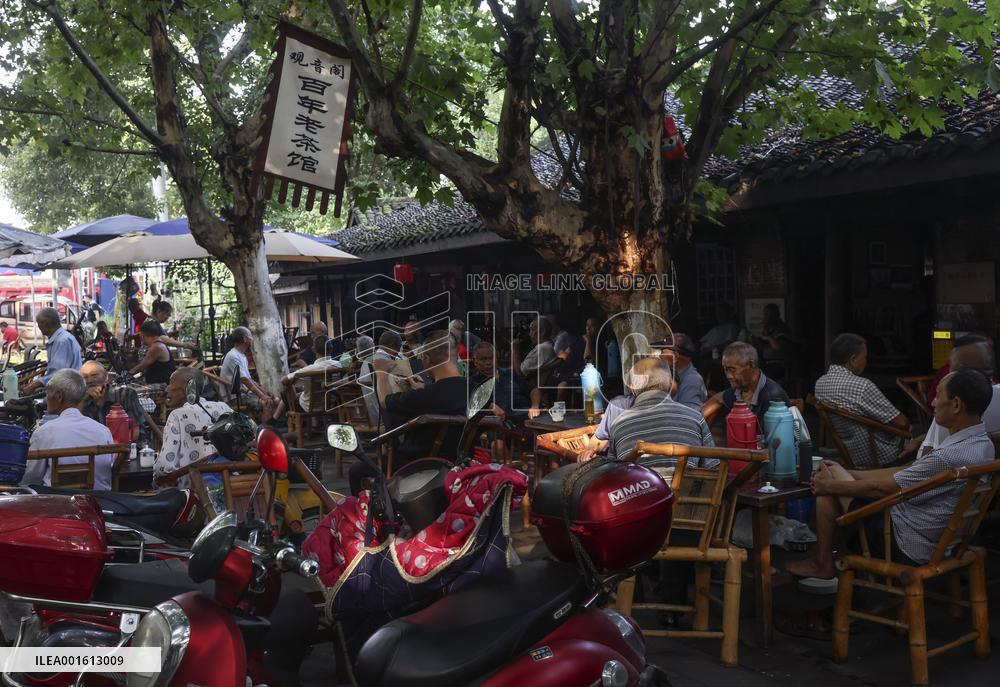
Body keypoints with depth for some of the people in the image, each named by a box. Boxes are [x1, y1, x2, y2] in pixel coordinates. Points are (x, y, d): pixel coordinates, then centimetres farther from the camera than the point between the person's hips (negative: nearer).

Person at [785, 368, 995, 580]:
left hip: (908, 548, -9)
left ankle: (822, 564, 15)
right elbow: (907, 473, 7)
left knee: (828, 482, 1)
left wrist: (831, 485, -3)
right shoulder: (983, 443, 0)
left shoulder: (952, 457, -31)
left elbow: (882, 488, -19)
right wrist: (847, 474, 10)